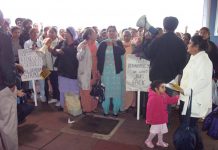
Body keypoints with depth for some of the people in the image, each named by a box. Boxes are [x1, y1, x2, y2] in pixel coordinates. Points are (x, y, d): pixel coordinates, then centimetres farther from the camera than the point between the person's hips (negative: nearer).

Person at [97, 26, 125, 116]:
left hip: (116, 70, 0)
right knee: (106, 91, 5)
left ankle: (116, 110, 14)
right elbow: (98, 56, 1)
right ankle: (105, 110, 17)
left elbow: (122, 52, -13)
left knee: (116, 91, 2)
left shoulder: (118, 43, 4)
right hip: (105, 70, 0)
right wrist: (99, 69, -3)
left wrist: (115, 44, -21)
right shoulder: (103, 43, 4)